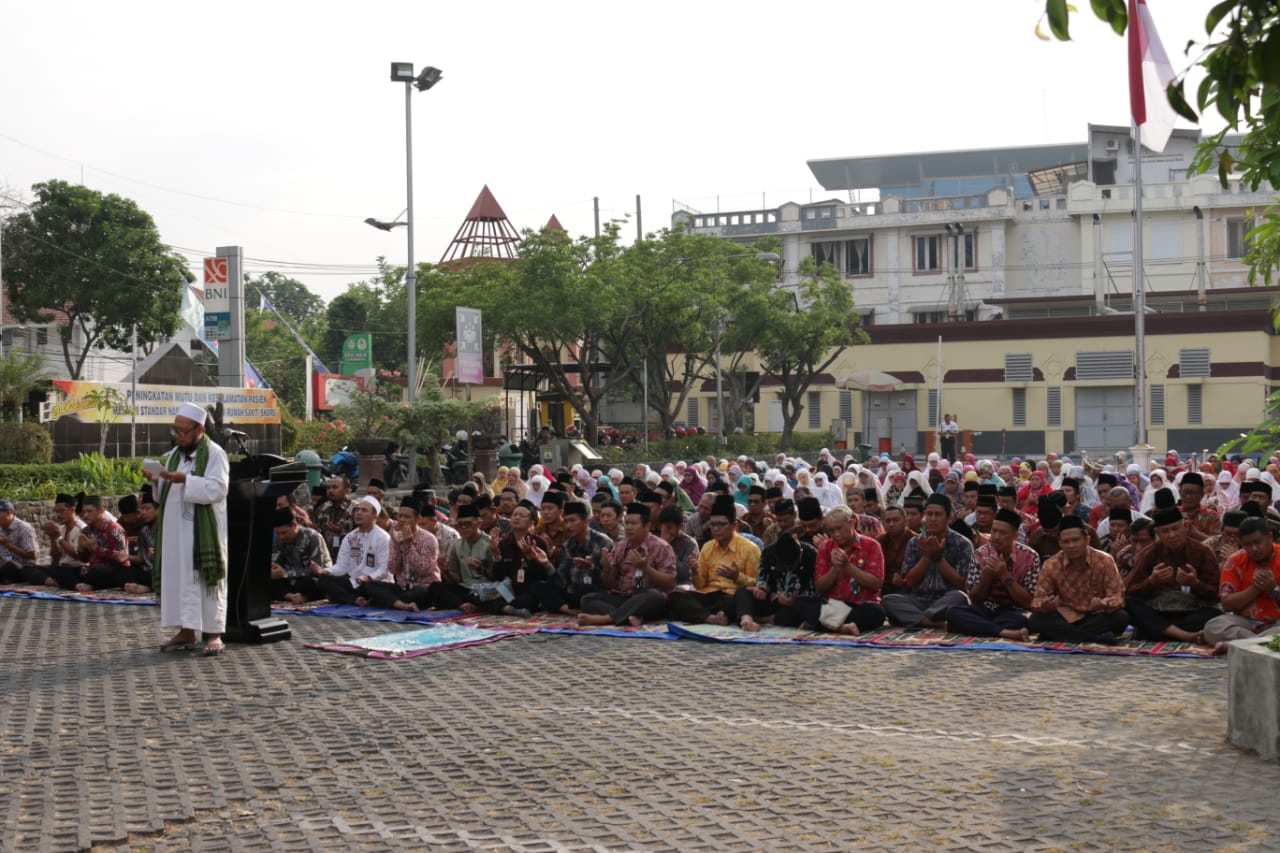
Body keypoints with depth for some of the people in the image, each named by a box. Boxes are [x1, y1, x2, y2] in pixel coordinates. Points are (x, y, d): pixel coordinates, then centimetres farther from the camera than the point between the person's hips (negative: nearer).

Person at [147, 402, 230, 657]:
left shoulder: (214, 454, -6)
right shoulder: (174, 454, 16)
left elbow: (217, 489, -17)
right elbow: (168, 493, 19)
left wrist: (185, 480, -25)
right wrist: (158, 481, -3)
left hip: (203, 530, -7)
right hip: (176, 529, 7)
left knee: (204, 577, -5)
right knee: (178, 577, 6)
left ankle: (213, 633, -1)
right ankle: (186, 632, 12)